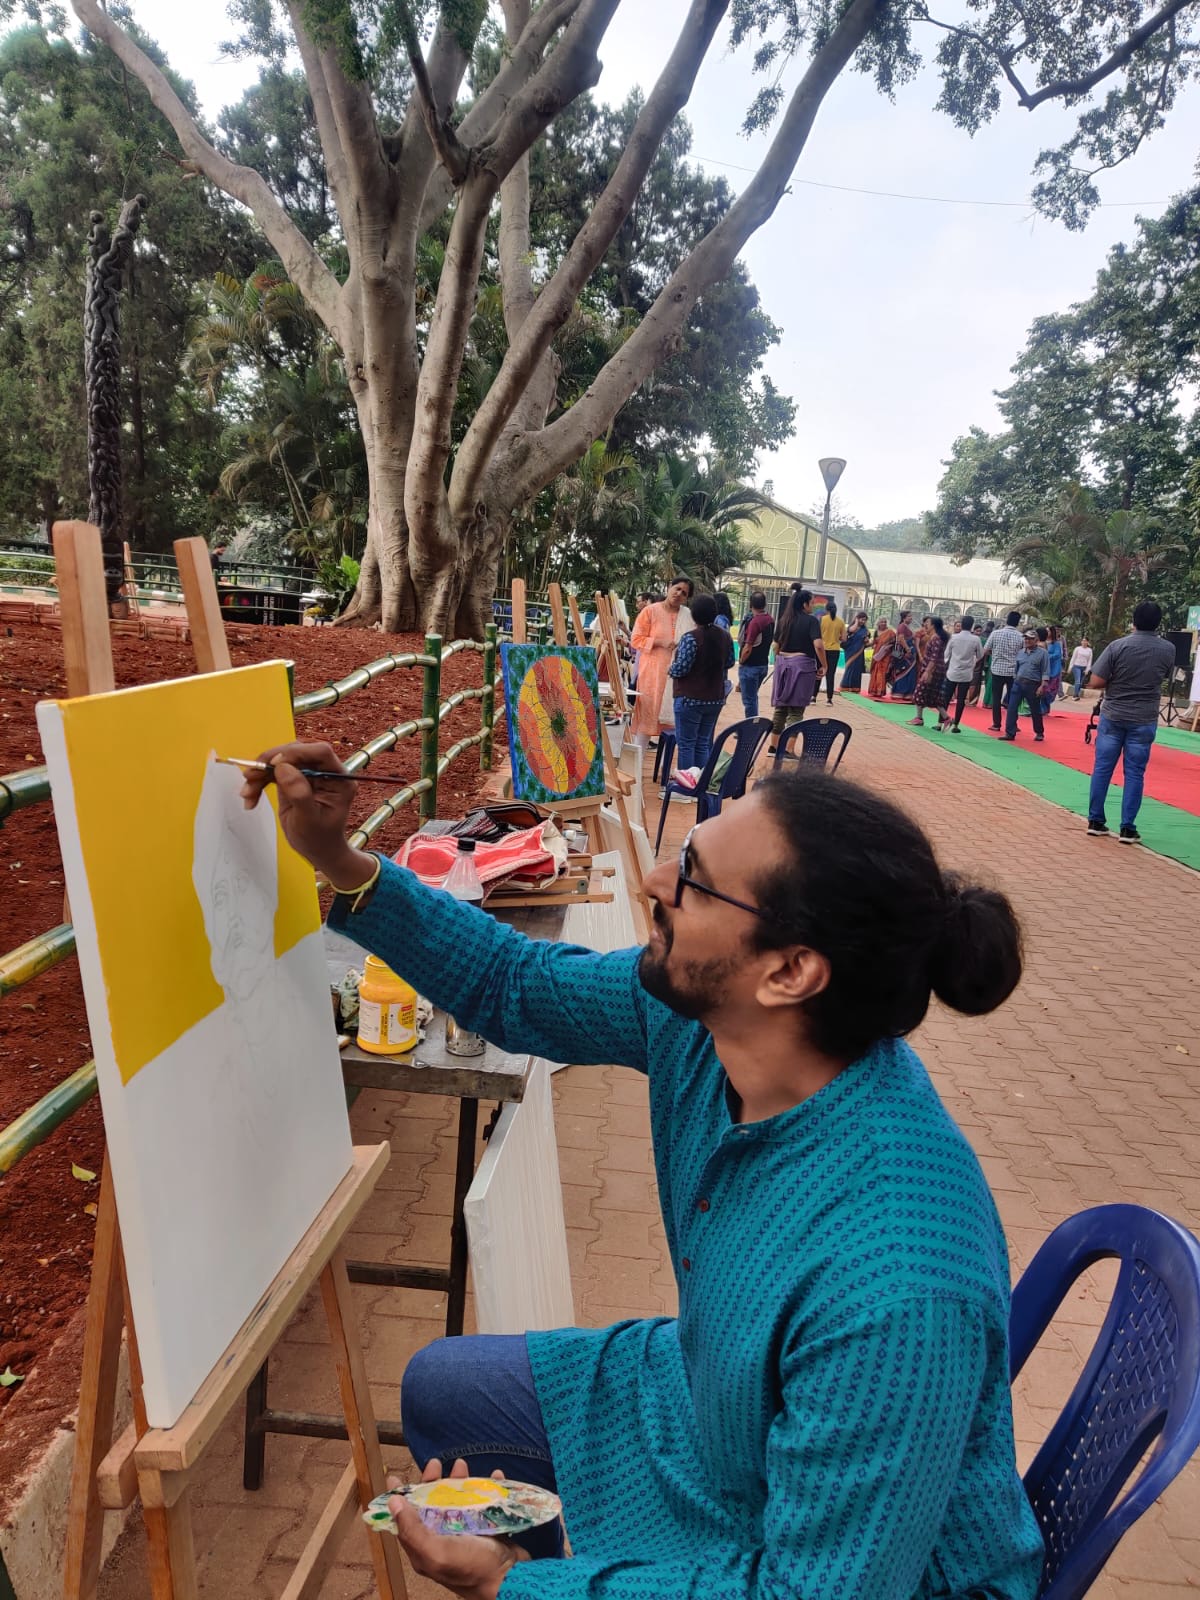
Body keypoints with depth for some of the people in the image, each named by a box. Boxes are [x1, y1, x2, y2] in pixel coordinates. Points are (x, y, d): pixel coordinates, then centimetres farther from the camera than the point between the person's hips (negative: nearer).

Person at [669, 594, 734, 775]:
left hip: (690, 699, -6)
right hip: (715, 699, 6)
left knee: (686, 743, 3)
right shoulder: (725, 636, 3)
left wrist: (670, 669, 2)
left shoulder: (691, 638, -17)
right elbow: (729, 663, 15)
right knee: (704, 744, 13)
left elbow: (680, 668, -18)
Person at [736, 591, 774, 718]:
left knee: (749, 700, 0)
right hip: (764, 664, 8)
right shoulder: (771, 620, 3)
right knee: (753, 697, 22)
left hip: (750, 665, -8)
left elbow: (747, 649, -21)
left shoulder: (754, 621, -21)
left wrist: (741, 661, -7)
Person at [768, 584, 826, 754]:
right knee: (796, 710, -2)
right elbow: (818, 645, -18)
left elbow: (776, 646, 13)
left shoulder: (783, 620, 9)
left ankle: (773, 746, 16)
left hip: (783, 664, 5)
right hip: (802, 665, -5)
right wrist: (823, 665, -7)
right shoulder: (811, 621, -7)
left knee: (780, 708, 13)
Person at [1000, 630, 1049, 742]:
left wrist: (1042, 686, -14)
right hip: (1018, 683, 4)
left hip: (1032, 685, -4)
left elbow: (1045, 671, -8)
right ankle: (1009, 733, -2)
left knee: (1035, 711, 8)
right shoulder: (1021, 652, 12)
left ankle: (1039, 733, 24)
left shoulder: (1042, 653, -4)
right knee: (1012, 709, -5)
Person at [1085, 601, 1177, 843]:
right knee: (1134, 773, 6)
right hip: (1144, 720, 1)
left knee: (1102, 768, 8)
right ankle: (1127, 828, 7)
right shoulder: (1168, 650, -3)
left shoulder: (1117, 646, -10)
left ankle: (1095, 821, 12)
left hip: (1112, 716, -1)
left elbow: (1095, 682, -12)